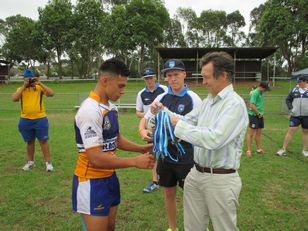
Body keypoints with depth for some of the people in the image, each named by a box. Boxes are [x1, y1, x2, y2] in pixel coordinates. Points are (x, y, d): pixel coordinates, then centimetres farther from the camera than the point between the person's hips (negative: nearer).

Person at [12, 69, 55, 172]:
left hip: (40, 119, -3)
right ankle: (30, 161, 30)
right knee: (29, 141, 16)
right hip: (25, 120, 3)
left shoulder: (39, 87, -1)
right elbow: (14, 99, -13)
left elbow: (51, 94, -16)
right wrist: (24, 86, -14)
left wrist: (40, 83, -18)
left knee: (43, 141, 2)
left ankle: (48, 162, 9)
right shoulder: (21, 89, 5)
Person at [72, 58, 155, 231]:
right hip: (92, 182, -8)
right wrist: (135, 162, -22)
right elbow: (96, 158, -28)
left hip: (109, 177, 9)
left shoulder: (111, 107, 4)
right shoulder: (90, 111, -24)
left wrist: (141, 148, 0)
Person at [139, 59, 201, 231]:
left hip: (187, 157, -4)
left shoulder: (193, 98, -9)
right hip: (165, 155, 4)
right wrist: (143, 130, -13)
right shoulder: (161, 98, 3)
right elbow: (145, 119, 9)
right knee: (169, 193, 17)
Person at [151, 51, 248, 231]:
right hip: (196, 174, 8)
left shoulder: (234, 103, -18)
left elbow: (213, 139, -28)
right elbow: (187, 120, 18)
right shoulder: (208, 101, 9)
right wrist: (163, 111, 5)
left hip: (220, 179, -7)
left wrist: (179, 125, -20)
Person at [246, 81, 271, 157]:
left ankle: (259, 149, 25)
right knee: (251, 133, -3)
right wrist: (258, 113, -14)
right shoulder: (255, 93, -15)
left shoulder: (261, 93, 13)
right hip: (254, 115, -9)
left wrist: (261, 113, 10)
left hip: (260, 115, 9)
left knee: (258, 133, 15)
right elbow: (252, 105, -23)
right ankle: (249, 150, 3)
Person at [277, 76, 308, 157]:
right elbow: (288, 100, 8)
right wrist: (290, 108, -6)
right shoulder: (294, 90, 4)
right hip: (295, 115, 0)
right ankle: (284, 149, 0)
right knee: (291, 131, -4)